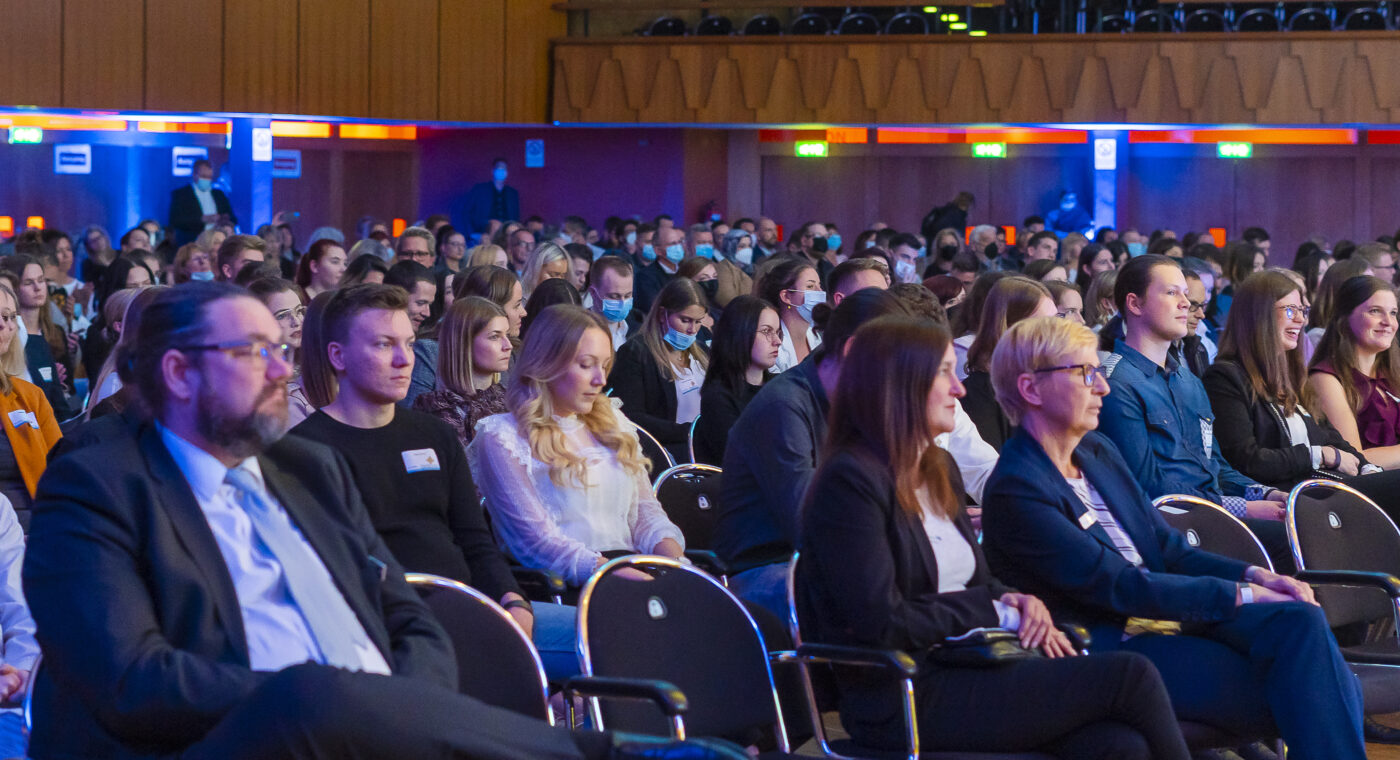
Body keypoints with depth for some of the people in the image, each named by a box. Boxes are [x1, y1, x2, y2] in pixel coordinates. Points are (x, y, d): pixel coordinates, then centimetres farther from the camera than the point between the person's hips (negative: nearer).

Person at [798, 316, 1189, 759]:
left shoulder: (939, 470, 19)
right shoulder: (849, 481, -10)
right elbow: (882, 623, -16)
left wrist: (1017, 603, 1)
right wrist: (994, 609, -7)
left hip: (962, 669, 8)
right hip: (904, 701, -8)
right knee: (1129, 675, -20)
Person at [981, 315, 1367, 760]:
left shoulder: (1098, 453, 14)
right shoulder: (1015, 492, -14)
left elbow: (1171, 551, 16)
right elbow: (1121, 587, -16)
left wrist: (1254, 575, -2)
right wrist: (1242, 594, -15)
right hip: (1115, 647, -8)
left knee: (1302, 619, -20)